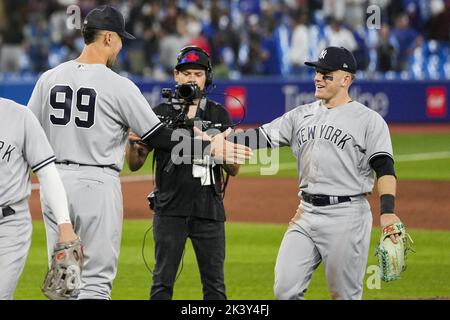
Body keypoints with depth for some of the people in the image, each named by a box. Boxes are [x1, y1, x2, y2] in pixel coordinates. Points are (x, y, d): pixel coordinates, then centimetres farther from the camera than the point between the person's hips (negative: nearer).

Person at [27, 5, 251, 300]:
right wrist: (209, 148, 2)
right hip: (97, 185, -5)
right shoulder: (118, 86, -9)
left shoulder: (49, 79, 5)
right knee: (96, 281, -1)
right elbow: (159, 137, -6)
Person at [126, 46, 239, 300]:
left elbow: (234, 169, 4)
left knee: (215, 284, 3)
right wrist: (133, 143, -17)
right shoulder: (161, 114, 6)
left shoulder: (219, 115, 8)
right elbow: (135, 164, 4)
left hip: (209, 211, 1)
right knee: (163, 282, 0)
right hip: (170, 210, -1)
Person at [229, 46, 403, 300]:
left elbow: (384, 168, -11)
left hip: (346, 215, -5)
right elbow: (262, 137, 11)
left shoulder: (368, 120, -3)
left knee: (345, 295, -1)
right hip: (306, 213, 6)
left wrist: (387, 211, -25)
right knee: (285, 290, -1)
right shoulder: (302, 115, 14)